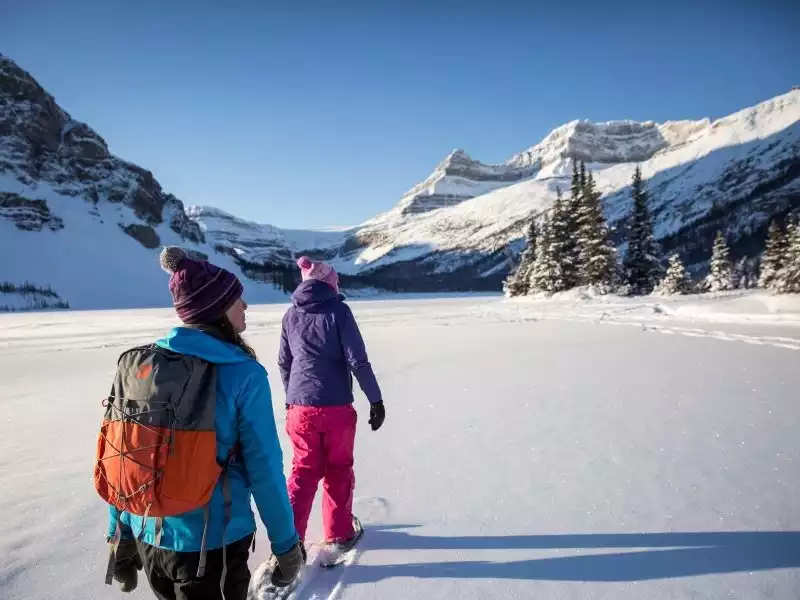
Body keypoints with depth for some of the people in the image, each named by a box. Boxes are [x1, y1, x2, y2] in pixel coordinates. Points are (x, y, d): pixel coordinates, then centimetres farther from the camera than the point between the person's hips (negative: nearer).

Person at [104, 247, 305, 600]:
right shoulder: (243, 374, -19)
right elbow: (265, 469, -17)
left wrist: (121, 537, 14)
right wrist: (286, 545, -4)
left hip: (148, 537, 5)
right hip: (215, 542, -5)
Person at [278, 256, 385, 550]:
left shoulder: (291, 315, 4)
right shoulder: (338, 311, -9)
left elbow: (284, 363, 12)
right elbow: (358, 361, -13)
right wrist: (376, 400, -5)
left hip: (300, 408, 3)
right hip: (337, 408, -3)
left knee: (304, 470, 16)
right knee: (339, 470, 16)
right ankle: (339, 533, 28)